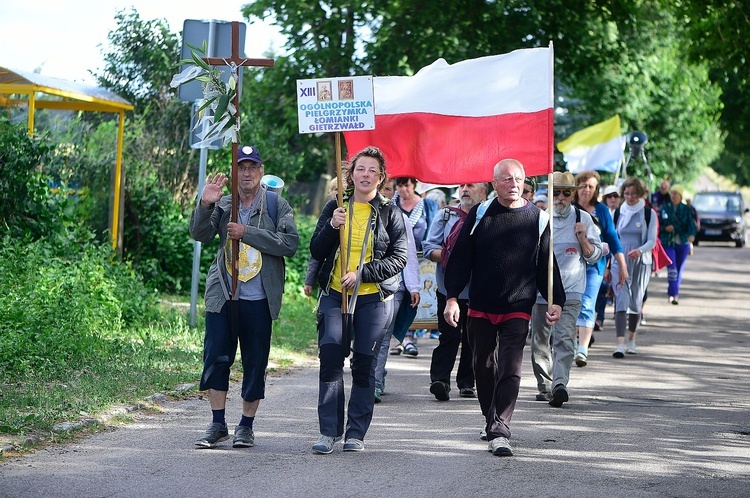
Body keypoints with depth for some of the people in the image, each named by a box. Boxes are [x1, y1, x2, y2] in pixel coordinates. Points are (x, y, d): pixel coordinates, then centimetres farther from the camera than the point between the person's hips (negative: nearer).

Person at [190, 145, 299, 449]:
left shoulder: (277, 205, 3)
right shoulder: (223, 205, 10)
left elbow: (290, 244, -9)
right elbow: (200, 235, -1)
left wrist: (247, 233, -14)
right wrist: (205, 205, -19)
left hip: (258, 299, -2)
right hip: (222, 295, 2)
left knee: (255, 361, 3)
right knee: (216, 357, -2)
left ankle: (246, 426, 14)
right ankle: (218, 425, 8)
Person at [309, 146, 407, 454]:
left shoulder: (389, 213, 4)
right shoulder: (335, 208, 10)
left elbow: (399, 259, 0)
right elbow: (316, 252, 8)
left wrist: (361, 273, -12)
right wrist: (332, 227, -11)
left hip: (374, 298, -1)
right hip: (334, 294, 1)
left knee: (364, 365, 1)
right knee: (330, 358, -12)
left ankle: (356, 433, 8)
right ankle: (329, 431, -9)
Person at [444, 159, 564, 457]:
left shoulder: (537, 219, 2)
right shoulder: (480, 215, 3)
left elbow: (547, 264, 8)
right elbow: (461, 258, 4)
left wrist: (556, 301, 0)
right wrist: (452, 297, -3)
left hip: (518, 309, -2)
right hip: (480, 308, 2)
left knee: (510, 370, -12)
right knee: (484, 367, 12)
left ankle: (499, 432, -15)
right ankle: (491, 420, 31)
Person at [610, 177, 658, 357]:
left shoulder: (649, 213, 1)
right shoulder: (618, 212, 8)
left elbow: (651, 241, -5)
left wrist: (640, 250, -26)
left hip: (641, 261, -1)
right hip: (619, 261, 1)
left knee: (636, 302, 6)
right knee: (621, 300, -13)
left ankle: (631, 340, 24)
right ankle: (620, 344, -23)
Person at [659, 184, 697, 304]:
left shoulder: (687, 209, 2)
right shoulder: (665, 209, 5)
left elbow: (691, 224, -10)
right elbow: (659, 225, 9)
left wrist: (692, 235, -30)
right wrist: (665, 228, -13)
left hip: (683, 243, 1)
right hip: (668, 243, -1)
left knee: (679, 270, 9)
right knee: (672, 270, -14)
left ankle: (672, 293, 25)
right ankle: (674, 294, -18)